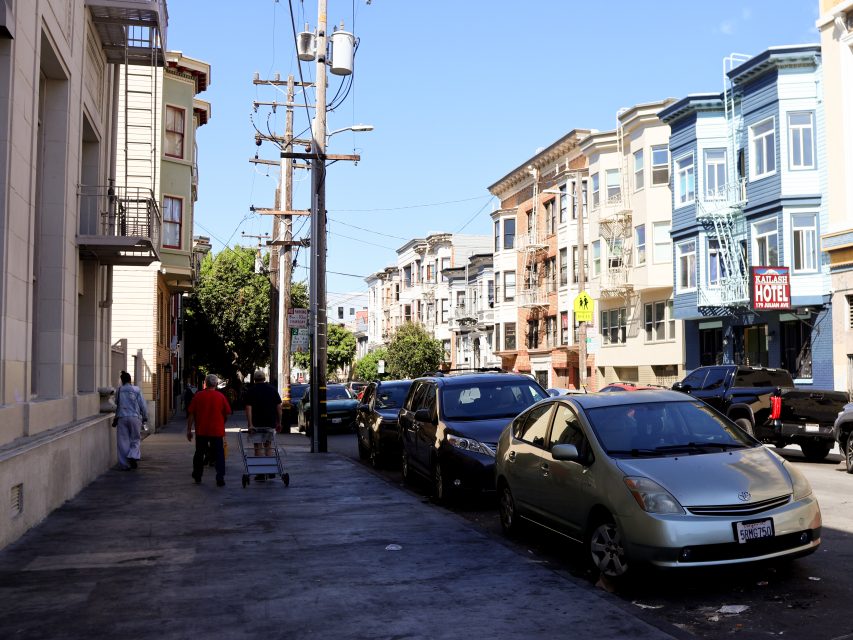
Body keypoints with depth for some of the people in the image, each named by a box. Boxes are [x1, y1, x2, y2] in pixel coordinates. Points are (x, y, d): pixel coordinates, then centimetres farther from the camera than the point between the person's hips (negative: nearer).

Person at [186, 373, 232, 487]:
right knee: (219, 455, 4)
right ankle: (220, 479, -4)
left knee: (199, 454, 15)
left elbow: (191, 414, -2)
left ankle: (197, 477, 24)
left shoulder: (198, 396, -2)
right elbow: (227, 414, 2)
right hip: (217, 431, -1)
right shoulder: (221, 396, -4)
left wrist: (189, 430, 4)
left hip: (201, 430, 1)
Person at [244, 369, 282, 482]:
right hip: (270, 423, 3)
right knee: (268, 446, 17)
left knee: (258, 448, 2)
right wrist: (279, 422, 9)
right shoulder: (272, 389, 6)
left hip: (256, 424, -3)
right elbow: (279, 407, 4)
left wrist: (250, 424, -15)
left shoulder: (251, 390, -2)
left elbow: (248, 408, -12)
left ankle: (261, 474, 2)